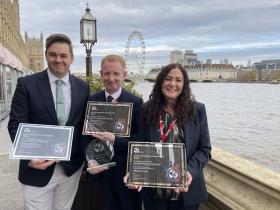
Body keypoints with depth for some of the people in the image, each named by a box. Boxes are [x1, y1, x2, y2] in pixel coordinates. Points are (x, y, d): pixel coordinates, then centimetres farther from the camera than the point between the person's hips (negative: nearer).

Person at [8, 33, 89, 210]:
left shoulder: (83, 87, 2)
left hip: (72, 168, 3)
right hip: (37, 168, -2)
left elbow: (84, 124, 7)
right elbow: (16, 125, -6)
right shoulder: (27, 84, -5)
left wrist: (87, 157, -3)